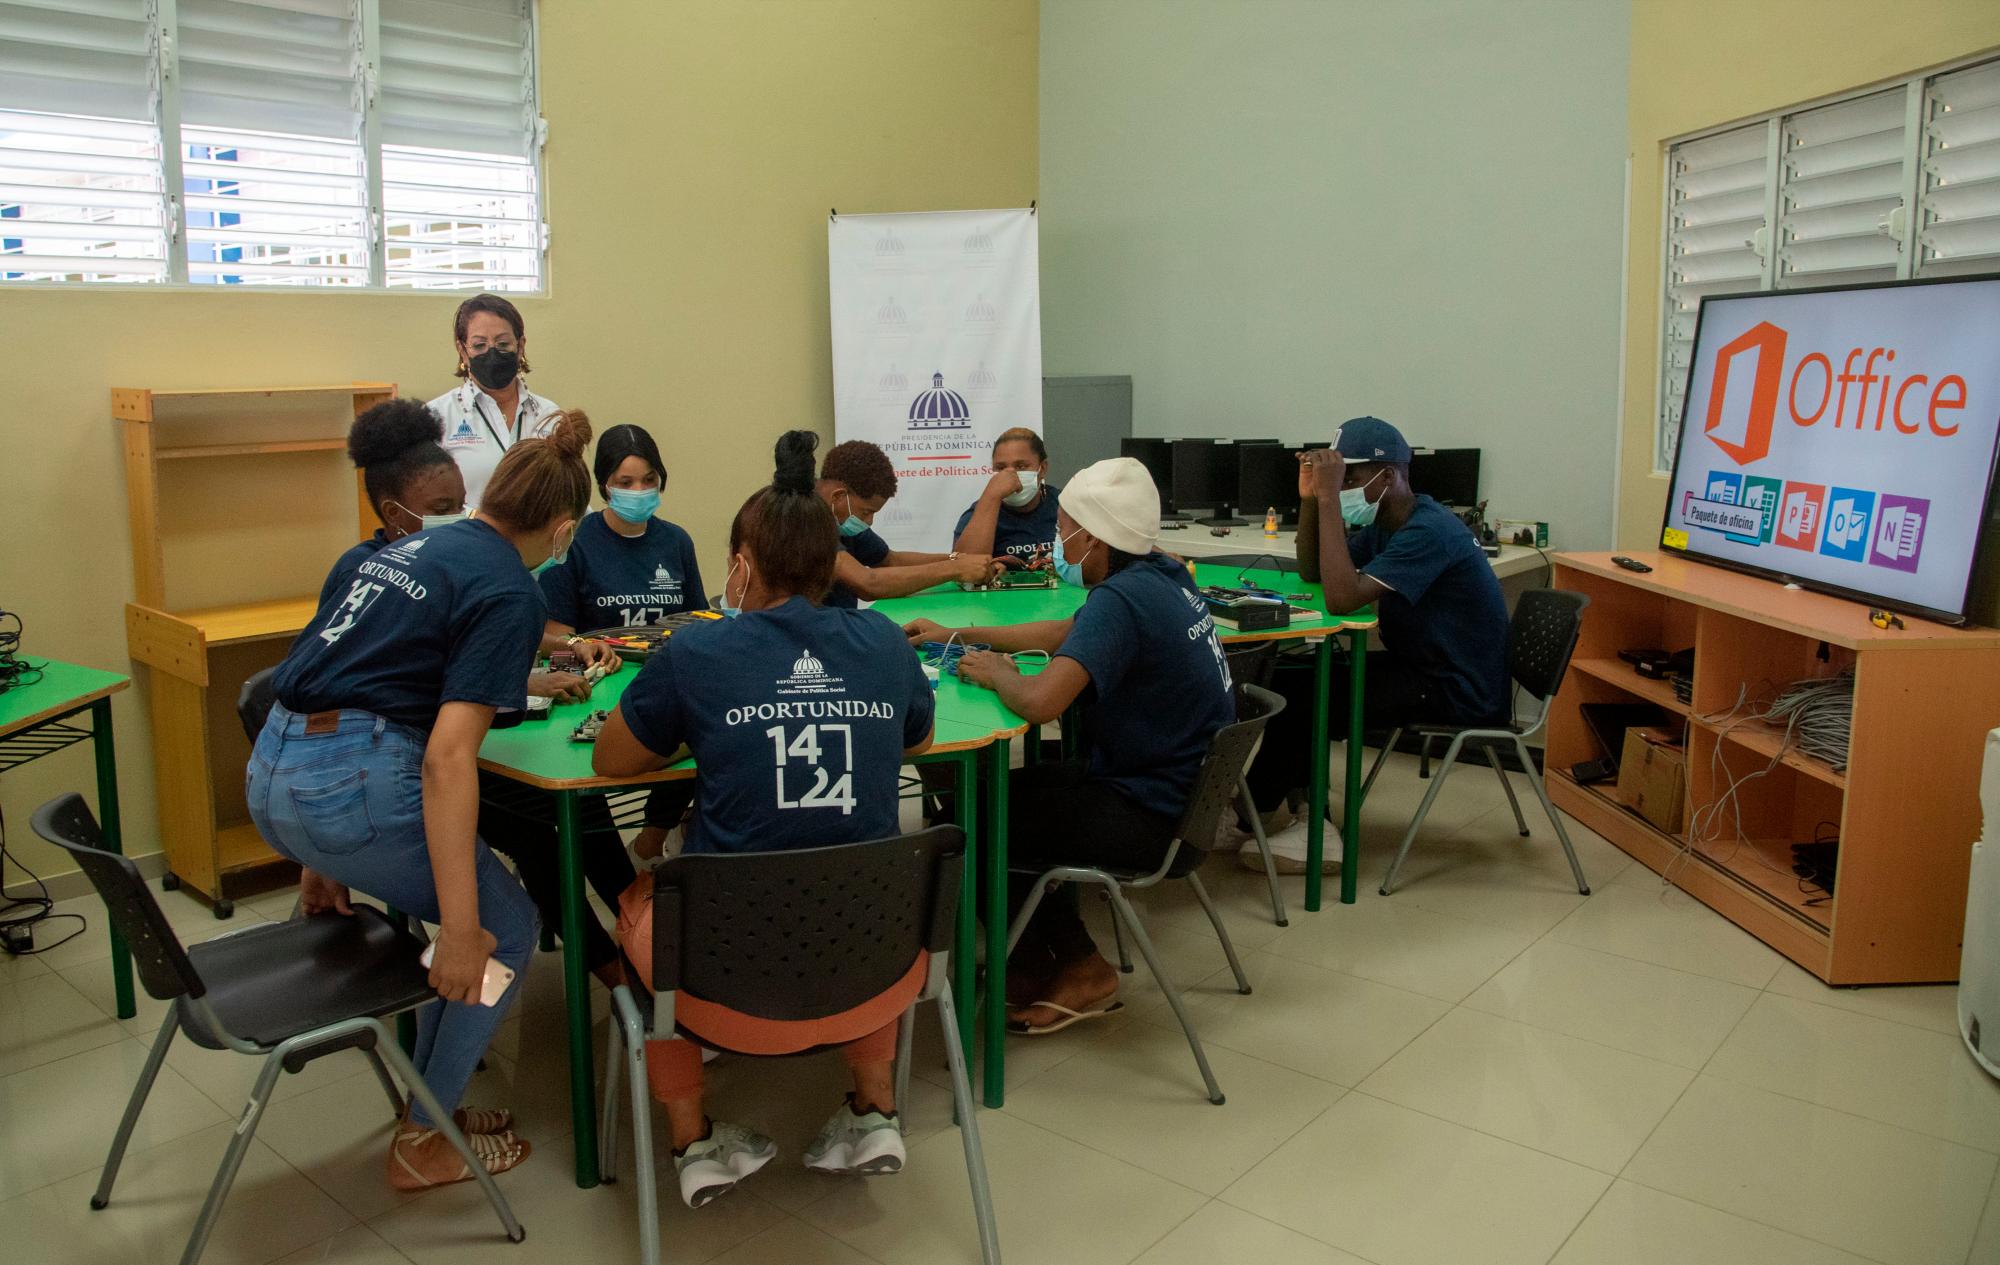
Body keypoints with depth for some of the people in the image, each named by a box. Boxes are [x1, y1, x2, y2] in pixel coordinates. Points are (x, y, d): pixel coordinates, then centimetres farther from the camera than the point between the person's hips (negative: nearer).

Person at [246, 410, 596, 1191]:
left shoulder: (415, 546, 16)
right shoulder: (509, 593, -9)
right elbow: (448, 756, -19)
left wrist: (321, 856, 28)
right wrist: (461, 928, -18)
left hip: (270, 774, 9)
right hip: (353, 783, -9)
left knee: (468, 915, 23)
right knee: (505, 929, 9)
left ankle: (430, 1099, 32)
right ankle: (422, 1143, 19)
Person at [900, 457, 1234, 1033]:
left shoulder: (1120, 597, -24)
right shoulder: (1163, 573, 5)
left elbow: (1040, 701, -36)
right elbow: (1066, 633, 20)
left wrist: (997, 673, -13)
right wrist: (959, 635, 22)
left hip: (1153, 814, -9)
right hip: (1181, 788, 9)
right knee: (1005, 790, 19)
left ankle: (1077, 969, 20)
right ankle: (1064, 962, 25)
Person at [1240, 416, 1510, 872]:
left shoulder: (1428, 532, -23)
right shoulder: (1385, 522, 7)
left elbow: (1343, 598, -33)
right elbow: (1312, 573, 11)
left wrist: (1330, 498, -30)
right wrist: (1310, 497, -4)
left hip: (1459, 694, -10)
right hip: (1421, 667, 10)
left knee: (1295, 694, -12)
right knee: (1289, 677, 2)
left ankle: (1253, 811, 10)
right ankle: (1301, 810, 0)